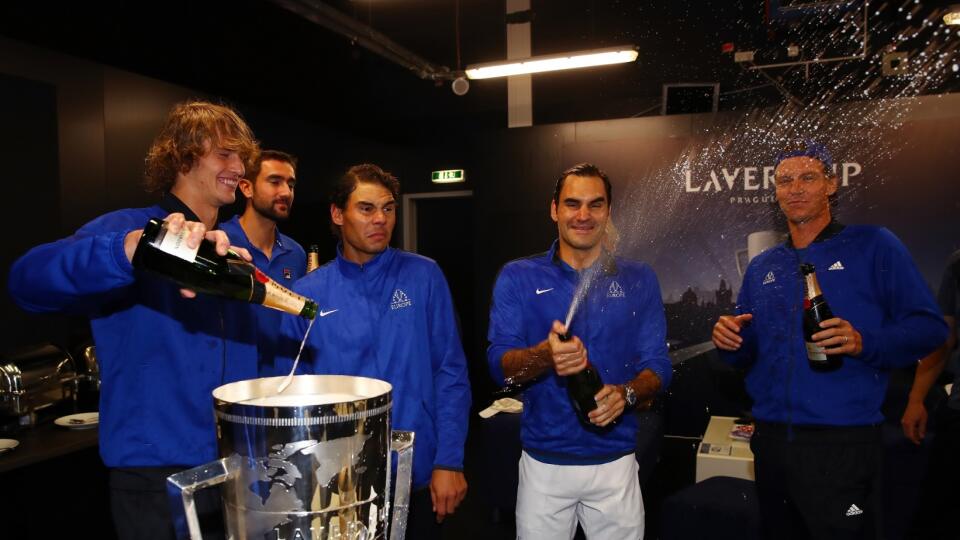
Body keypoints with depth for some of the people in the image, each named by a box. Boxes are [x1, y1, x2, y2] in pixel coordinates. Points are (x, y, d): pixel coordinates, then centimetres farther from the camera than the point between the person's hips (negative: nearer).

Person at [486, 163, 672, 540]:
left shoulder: (639, 280, 2)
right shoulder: (518, 278, -3)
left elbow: (658, 364, 0)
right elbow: (499, 365, -11)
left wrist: (626, 393, -22)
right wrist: (545, 355, -31)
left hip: (616, 462, 1)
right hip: (543, 462, -1)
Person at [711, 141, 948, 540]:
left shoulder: (872, 246, -1)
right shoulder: (761, 267, 12)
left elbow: (929, 327, -6)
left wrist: (865, 342, -23)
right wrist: (729, 341, -6)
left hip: (843, 442, -5)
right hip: (771, 439, 5)